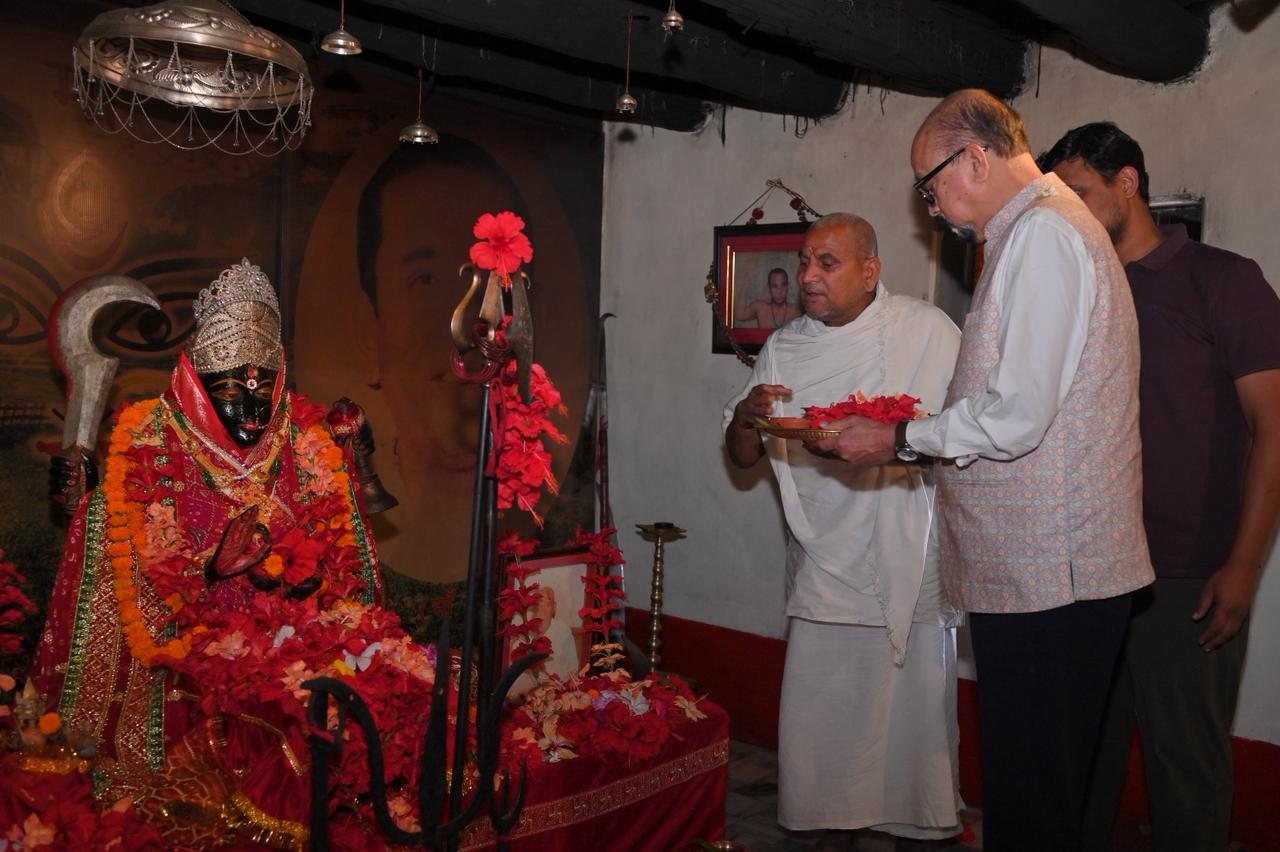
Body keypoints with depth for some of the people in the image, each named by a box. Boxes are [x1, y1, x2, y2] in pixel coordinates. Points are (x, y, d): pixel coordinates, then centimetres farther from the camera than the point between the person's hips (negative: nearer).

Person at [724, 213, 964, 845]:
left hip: (913, 571, -2)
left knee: (916, 712, 6)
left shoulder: (929, 330, -2)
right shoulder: (783, 349, 7)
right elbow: (743, 457, 10)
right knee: (820, 717, 5)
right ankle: (831, 825, 25)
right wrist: (747, 414, -12)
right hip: (826, 572, 2)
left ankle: (923, 823, 28)